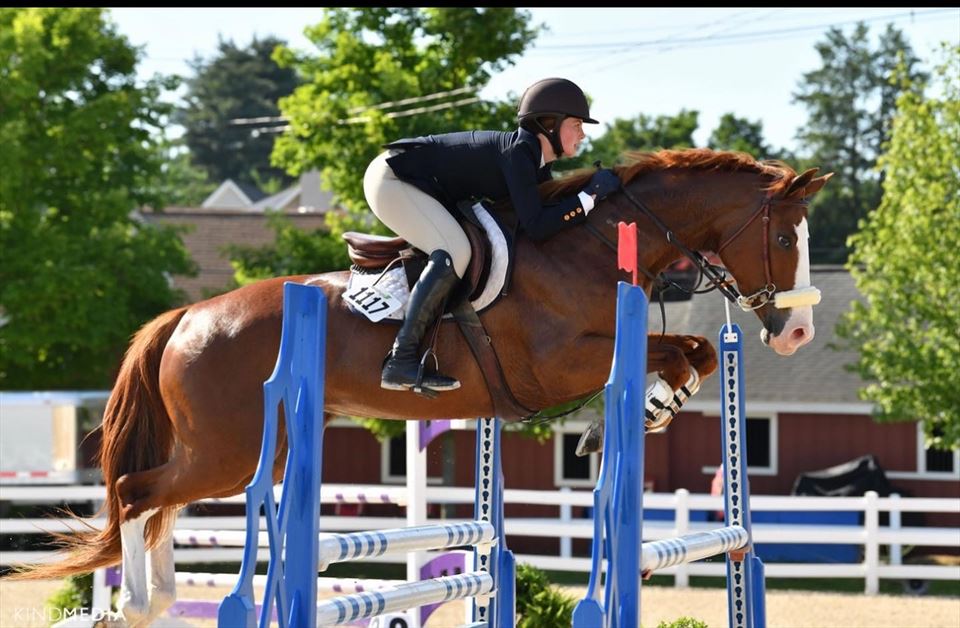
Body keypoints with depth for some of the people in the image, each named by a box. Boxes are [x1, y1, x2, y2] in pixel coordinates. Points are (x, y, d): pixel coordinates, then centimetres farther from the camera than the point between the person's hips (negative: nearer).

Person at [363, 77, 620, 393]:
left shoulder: (537, 161, 6)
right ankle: (401, 361, -30)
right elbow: (536, 226, -28)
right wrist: (590, 196, -23)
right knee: (455, 251, -27)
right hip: (391, 179, -11)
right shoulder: (519, 151, -22)